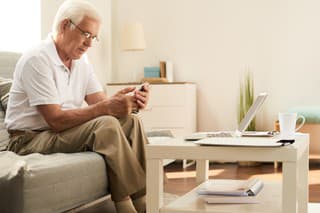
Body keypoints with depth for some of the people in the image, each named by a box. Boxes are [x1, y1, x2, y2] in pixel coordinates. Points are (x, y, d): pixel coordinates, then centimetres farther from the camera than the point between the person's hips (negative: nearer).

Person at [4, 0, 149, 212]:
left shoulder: (81, 60, 9)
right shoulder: (37, 60, -18)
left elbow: (99, 102, 0)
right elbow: (55, 120, -24)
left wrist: (130, 101, -21)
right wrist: (106, 108, -32)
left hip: (65, 131, 8)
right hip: (31, 138, -8)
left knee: (131, 121, -11)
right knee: (107, 125, -29)